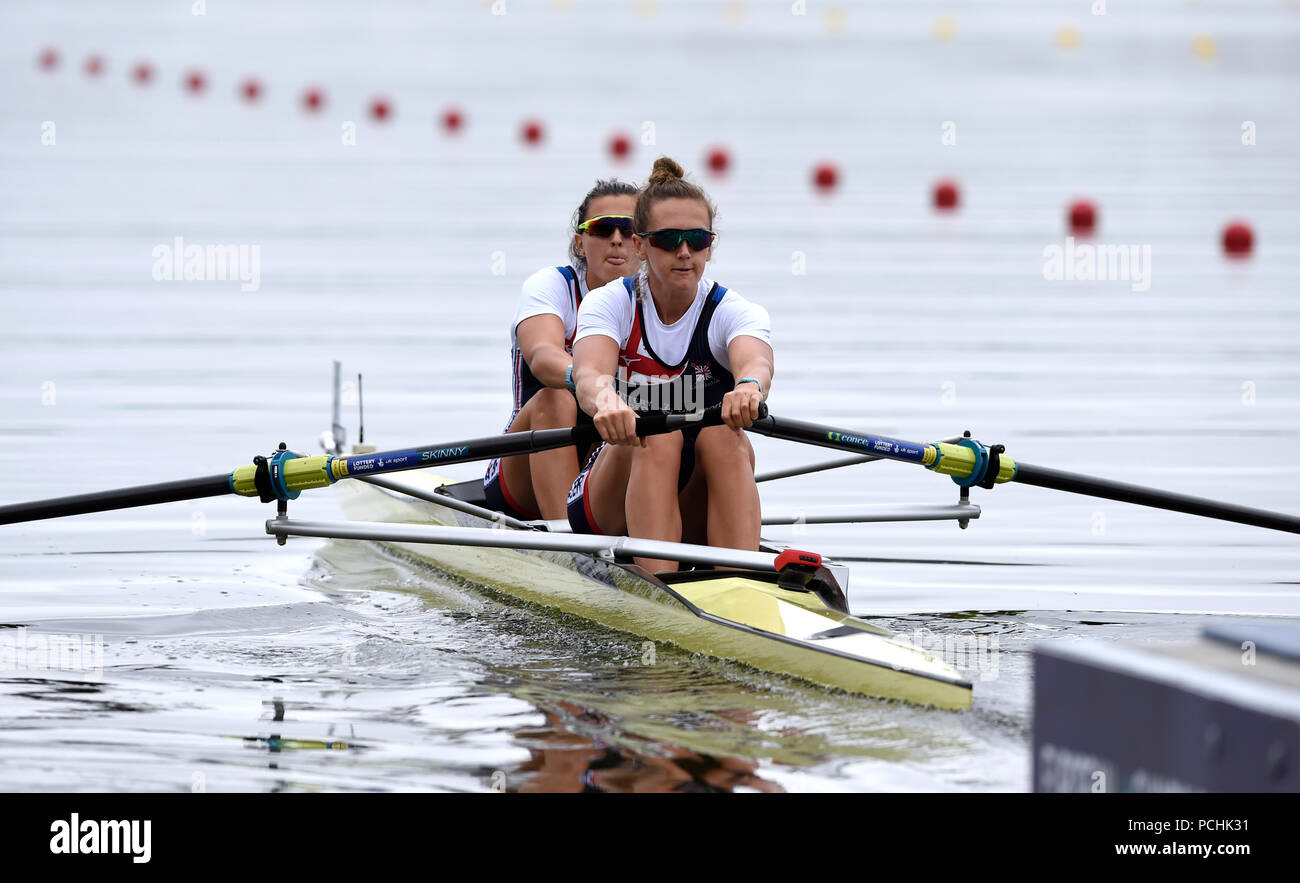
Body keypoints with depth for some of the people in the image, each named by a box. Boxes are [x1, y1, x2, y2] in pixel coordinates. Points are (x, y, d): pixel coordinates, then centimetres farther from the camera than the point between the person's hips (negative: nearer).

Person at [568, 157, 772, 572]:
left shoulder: (736, 312, -2)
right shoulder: (608, 304, -2)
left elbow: (756, 361, -28)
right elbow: (589, 373, -25)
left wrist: (749, 385, -54)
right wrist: (606, 400, -51)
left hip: (700, 520, 1)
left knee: (723, 434, -29)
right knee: (657, 434, -30)